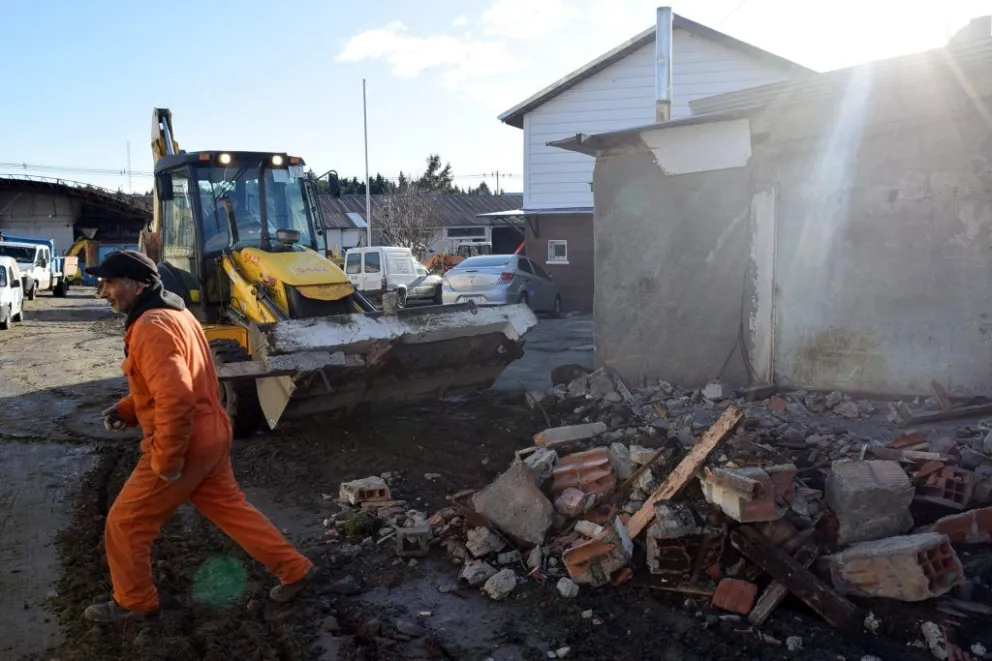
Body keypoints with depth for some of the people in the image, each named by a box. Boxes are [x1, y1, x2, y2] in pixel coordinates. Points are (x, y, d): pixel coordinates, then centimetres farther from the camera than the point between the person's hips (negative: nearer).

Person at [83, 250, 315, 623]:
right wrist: (126, 409, 11)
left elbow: (176, 398, -32)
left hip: (184, 445, -10)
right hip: (210, 436, 10)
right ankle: (294, 569, 25)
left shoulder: (151, 327, -22)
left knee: (125, 524, 9)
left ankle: (134, 601, 28)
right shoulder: (174, 314, 12)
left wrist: (165, 461, -23)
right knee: (231, 509, 19)